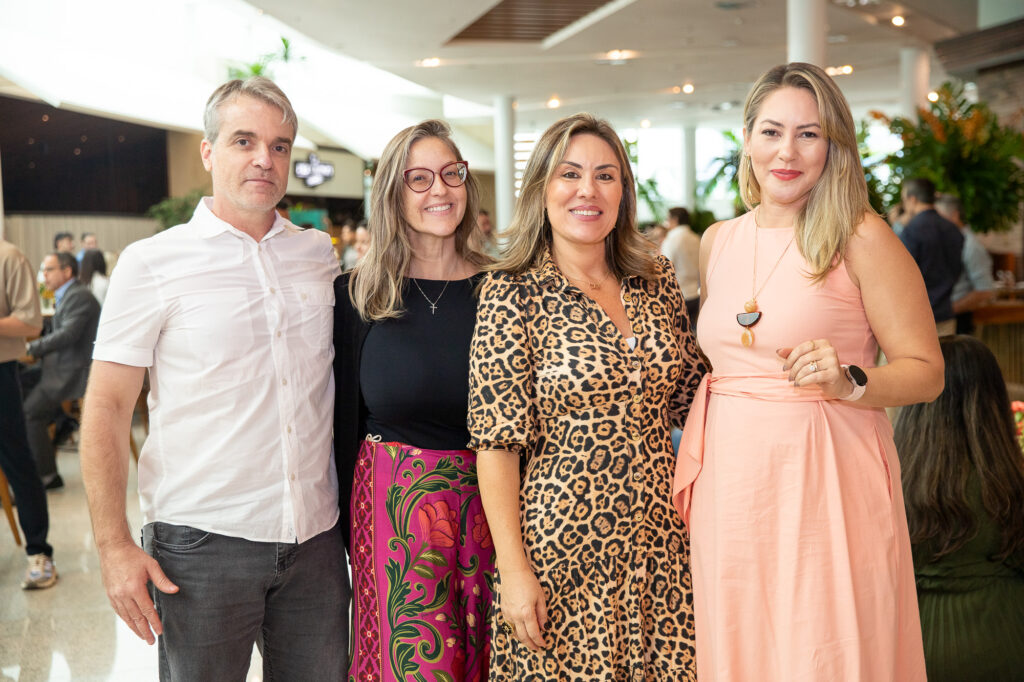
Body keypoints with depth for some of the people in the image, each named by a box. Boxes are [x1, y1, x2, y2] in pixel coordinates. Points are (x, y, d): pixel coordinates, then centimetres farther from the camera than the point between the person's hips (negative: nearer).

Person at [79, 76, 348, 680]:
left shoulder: (320, 254, 8)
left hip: (316, 539, 4)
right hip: (202, 541, -3)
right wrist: (114, 545, -11)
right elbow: (107, 409, -4)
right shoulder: (152, 263, -3)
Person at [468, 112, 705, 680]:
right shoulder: (514, 294, -8)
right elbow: (498, 441, -10)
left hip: (659, 542, 4)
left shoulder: (657, 282, 5)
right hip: (561, 546, -4)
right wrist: (513, 568, -13)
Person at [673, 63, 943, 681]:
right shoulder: (718, 242, 10)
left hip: (824, 483, -4)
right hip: (729, 485, 5)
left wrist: (849, 382, -22)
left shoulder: (862, 238, -5)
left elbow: (927, 371, -5)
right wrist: (691, 463, 11)